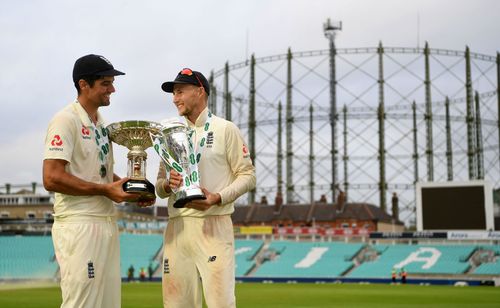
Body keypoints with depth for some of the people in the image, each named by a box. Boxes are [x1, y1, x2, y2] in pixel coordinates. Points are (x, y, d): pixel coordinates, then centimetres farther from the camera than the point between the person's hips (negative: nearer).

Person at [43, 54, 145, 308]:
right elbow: (52, 178, -20)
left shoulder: (102, 124, 18)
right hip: (79, 226, -9)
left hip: (107, 224, 9)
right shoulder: (66, 120, -11)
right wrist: (105, 189, -19)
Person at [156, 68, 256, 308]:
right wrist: (168, 184, -4)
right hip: (177, 227, 5)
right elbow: (160, 187, 20)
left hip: (213, 225, -5)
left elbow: (247, 176, 0)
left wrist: (218, 198, -16)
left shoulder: (225, 129, 5)